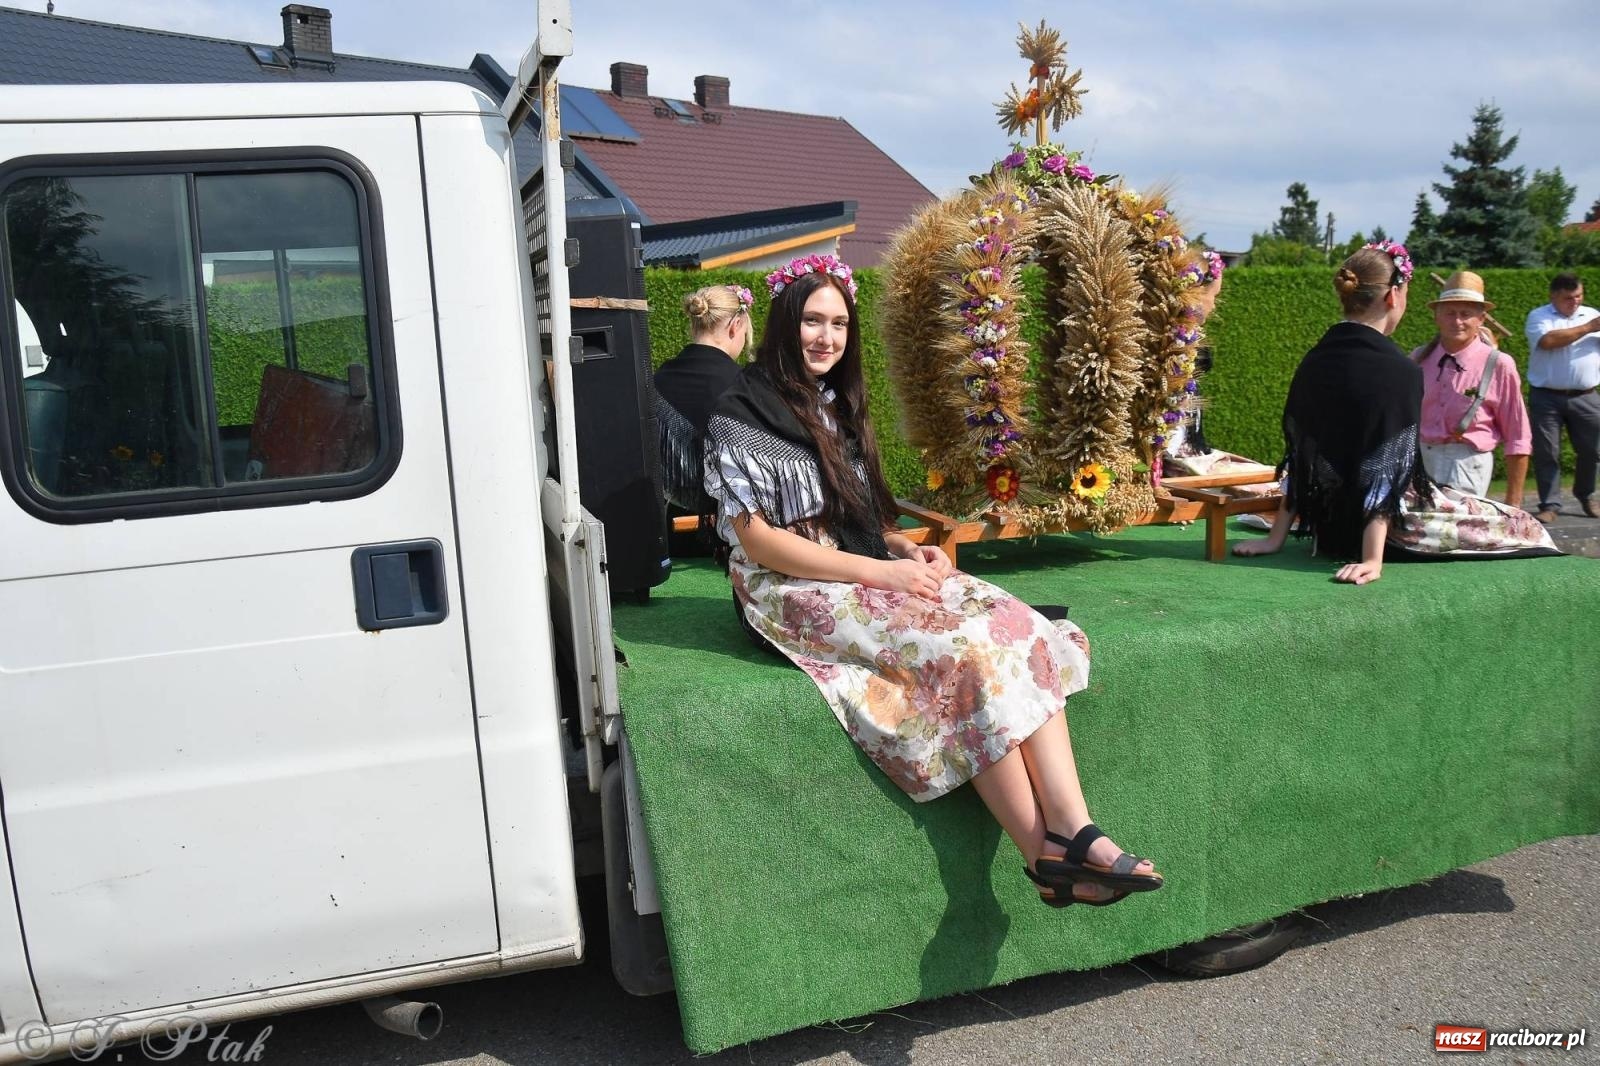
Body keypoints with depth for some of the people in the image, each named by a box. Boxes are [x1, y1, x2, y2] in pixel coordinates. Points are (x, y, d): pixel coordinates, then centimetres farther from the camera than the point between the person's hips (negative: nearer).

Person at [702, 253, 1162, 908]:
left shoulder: (836, 406, 18)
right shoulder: (741, 418, -6)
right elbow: (756, 540, -13)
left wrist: (905, 550, -1)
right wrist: (879, 571, -17)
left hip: (867, 572, 7)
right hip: (795, 593, -7)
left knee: (1020, 629, -19)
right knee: (963, 653, -29)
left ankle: (1074, 829, -29)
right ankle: (1046, 858, -22)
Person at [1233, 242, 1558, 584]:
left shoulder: (1314, 362, 2)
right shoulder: (1400, 372, -18)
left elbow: (1298, 456, 5)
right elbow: (1390, 469, -22)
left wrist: (1276, 538, 6)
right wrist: (1373, 559, -23)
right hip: (1386, 524, -8)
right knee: (1524, 529, 8)